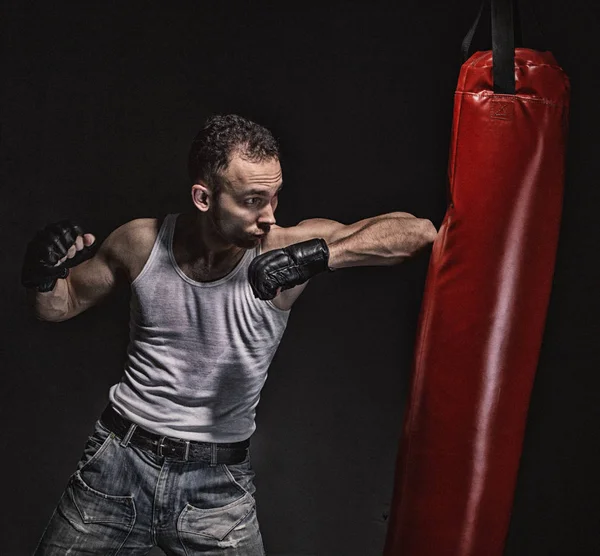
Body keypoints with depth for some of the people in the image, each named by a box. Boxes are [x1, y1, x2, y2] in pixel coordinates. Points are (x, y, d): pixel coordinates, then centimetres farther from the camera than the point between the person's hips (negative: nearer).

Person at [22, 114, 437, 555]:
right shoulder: (141, 242, -8)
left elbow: (417, 232, -23)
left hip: (219, 483, -1)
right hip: (121, 458, 2)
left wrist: (320, 254, -36)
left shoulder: (284, 250, -15)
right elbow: (62, 305, 8)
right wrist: (44, 277, -15)